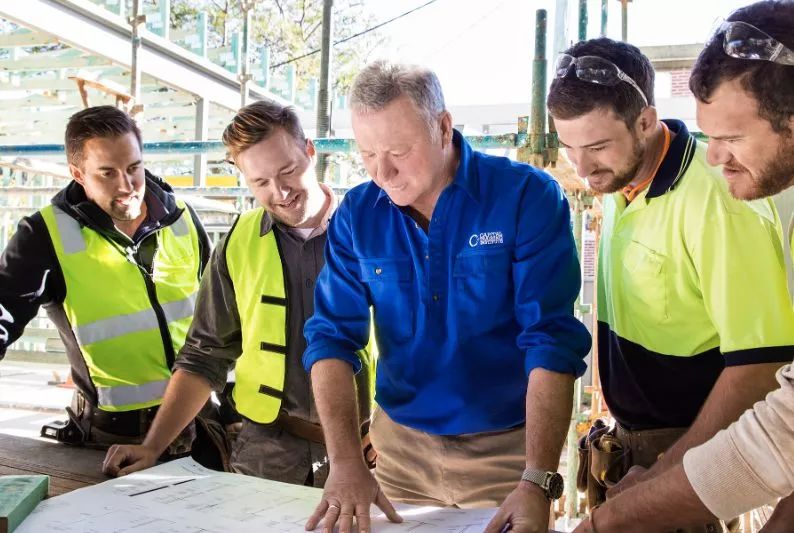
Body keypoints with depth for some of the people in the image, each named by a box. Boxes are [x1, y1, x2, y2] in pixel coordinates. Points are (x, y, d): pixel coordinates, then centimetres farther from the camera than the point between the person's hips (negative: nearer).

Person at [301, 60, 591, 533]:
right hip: (400, 442, 3)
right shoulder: (356, 215, -5)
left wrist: (537, 480, -26)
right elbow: (332, 338, -6)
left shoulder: (527, 197, -15)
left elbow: (552, 342, -19)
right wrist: (346, 462, -18)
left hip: (510, 446, -3)